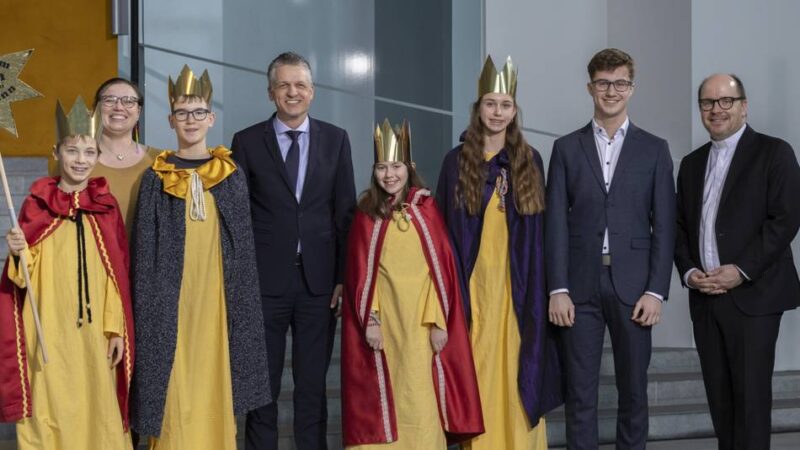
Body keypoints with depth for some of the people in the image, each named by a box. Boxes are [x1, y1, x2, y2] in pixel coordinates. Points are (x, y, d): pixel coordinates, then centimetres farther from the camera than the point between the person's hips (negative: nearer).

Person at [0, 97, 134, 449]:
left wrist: (117, 328, 0)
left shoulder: (106, 206, 3)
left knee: (96, 410, 5)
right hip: (49, 331, -1)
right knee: (51, 411, 1)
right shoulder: (36, 204, 1)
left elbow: (118, 274, 3)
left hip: (95, 332, 1)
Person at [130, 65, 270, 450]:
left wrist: (242, 300, 1)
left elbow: (243, 246, 6)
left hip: (215, 295, 1)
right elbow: (145, 250, 1)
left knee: (213, 380, 5)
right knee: (174, 388, 0)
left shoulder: (230, 175, 5)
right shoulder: (156, 178, 2)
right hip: (172, 297, -1)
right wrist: (146, 310, -4)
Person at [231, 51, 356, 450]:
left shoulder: (335, 139, 6)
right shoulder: (247, 142, 3)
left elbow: (345, 213, 5)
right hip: (265, 281, -1)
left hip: (318, 281, 1)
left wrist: (344, 277, 0)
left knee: (313, 386, 10)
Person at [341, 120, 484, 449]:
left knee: (421, 398, -2)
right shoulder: (366, 215, 4)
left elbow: (441, 268, -1)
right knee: (385, 396, 3)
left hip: (422, 319, 0)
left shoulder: (426, 210, 2)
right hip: (383, 319, 1)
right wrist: (369, 320, -7)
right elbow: (360, 273, 2)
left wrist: (439, 321, -7)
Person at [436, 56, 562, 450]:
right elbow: (446, 228, 3)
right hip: (474, 284, -1)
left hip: (517, 285, 1)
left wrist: (538, 288, 0)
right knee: (478, 373, 1)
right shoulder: (457, 161, 3)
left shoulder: (530, 160, 6)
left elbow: (538, 229, 6)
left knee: (518, 372, 3)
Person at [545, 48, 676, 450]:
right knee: (579, 394, 3)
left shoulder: (654, 150, 7)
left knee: (633, 390, 7)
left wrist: (656, 291, -5)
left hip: (632, 286, 0)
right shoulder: (566, 149, 7)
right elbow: (556, 223, 2)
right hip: (580, 287, 0)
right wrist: (557, 289, -6)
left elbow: (663, 226, 3)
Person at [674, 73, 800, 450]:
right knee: (719, 394, 7)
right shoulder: (692, 163, 18)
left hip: (753, 295, -5)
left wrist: (741, 270, -15)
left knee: (751, 394, -5)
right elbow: (680, 226, 17)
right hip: (705, 297, 5)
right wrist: (688, 271, -1)